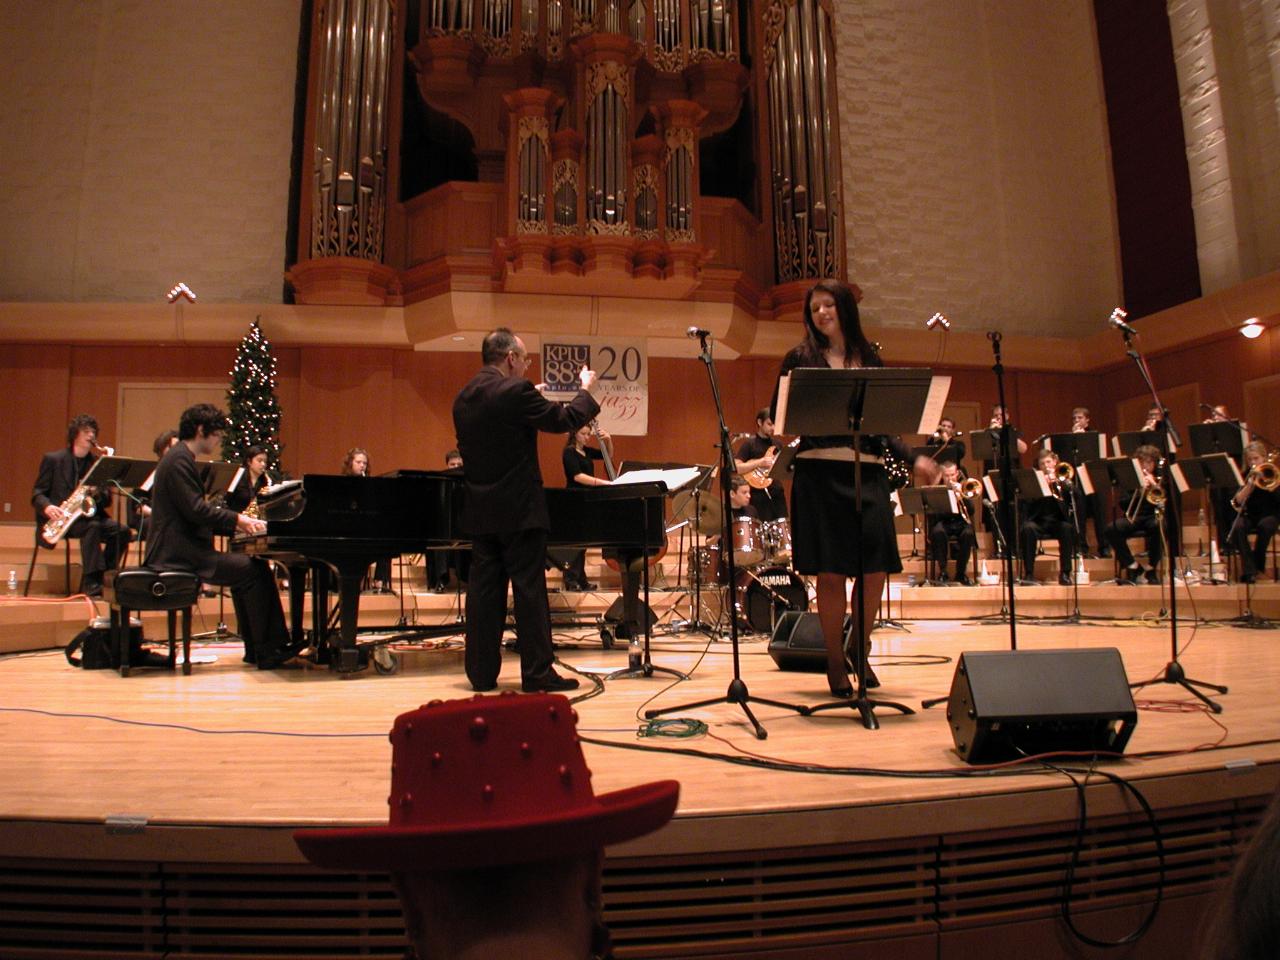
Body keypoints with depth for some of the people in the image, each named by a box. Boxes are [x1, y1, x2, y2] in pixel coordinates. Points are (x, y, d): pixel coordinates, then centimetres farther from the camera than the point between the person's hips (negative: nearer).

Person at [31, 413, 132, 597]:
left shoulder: (97, 462, 14)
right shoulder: (52, 459, 5)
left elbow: (107, 501, 10)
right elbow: (37, 493, 1)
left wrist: (98, 492, -14)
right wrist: (47, 507, -22)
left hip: (88, 515, 4)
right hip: (61, 519, -4)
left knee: (122, 531, -23)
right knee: (93, 526, -35)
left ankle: (102, 577, -16)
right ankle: (90, 583, -37)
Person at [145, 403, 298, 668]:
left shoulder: (182, 458, 19)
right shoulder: (179, 460, -13)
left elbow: (197, 511, 19)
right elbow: (195, 510, -22)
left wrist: (237, 525, 10)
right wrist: (237, 519, -12)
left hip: (184, 547, 11)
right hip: (179, 552, -11)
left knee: (250, 567, 11)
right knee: (253, 570, -16)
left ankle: (255, 648, 10)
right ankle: (267, 651, -10)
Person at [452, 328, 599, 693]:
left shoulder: (463, 397, 9)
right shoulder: (515, 390, -14)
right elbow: (564, 419, -10)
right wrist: (586, 389, 8)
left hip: (480, 511, 7)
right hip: (518, 510, -7)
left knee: (484, 591, 10)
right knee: (529, 591, 0)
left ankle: (482, 673, 15)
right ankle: (537, 672, 6)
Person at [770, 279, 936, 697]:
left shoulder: (870, 359, 16)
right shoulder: (801, 357, 7)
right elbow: (778, 414, 3)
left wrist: (913, 458, 7)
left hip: (868, 471, 3)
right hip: (821, 470, -3)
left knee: (875, 568, 0)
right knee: (831, 570, -3)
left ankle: (861, 649, 24)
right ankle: (835, 662, 14)